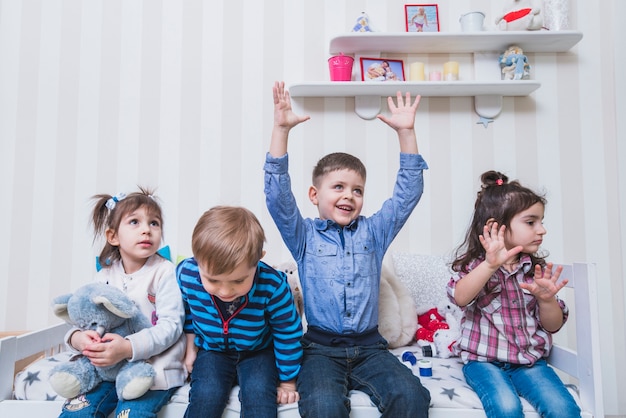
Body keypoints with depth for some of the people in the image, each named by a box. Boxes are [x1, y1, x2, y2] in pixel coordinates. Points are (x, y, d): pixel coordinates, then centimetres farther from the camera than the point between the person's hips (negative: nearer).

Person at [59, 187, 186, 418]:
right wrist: (77, 337, -17)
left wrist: (128, 348, -28)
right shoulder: (104, 276, 6)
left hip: (155, 367, -4)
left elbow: (171, 325, -17)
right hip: (108, 366, 5)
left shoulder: (165, 272, -11)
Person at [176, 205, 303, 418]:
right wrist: (191, 348, 10)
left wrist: (287, 381, -4)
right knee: (206, 396, -21)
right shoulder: (185, 274, -24)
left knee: (258, 392, -26)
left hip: (258, 352, -1)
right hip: (213, 351, 2)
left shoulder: (273, 286, -32)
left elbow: (288, 334, -14)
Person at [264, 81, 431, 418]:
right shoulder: (304, 236, 4)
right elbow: (277, 195, -9)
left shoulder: (373, 232, 10)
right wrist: (281, 129, -17)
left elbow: (408, 193, 5)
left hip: (369, 347, 3)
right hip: (321, 348, -2)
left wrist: (405, 131, -3)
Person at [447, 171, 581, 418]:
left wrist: (547, 299, -17)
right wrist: (490, 265, -37)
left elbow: (553, 325, 4)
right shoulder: (476, 263, -5)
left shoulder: (537, 268, 4)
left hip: (530, 360, 4)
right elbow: (460, 298, -25)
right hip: (483, 360, -3)